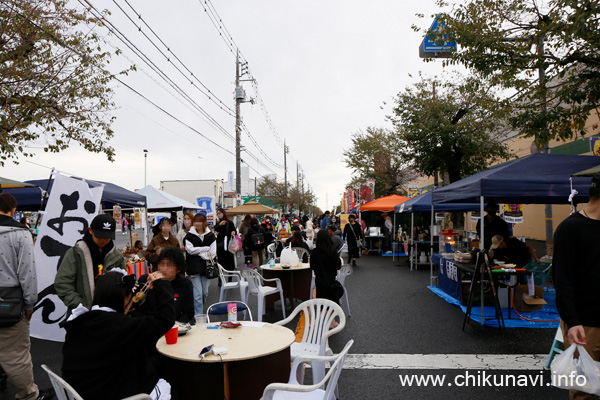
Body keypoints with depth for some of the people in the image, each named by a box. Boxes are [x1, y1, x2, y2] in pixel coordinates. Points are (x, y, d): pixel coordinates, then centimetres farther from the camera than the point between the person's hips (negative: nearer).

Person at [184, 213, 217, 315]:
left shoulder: (211, 236, 3)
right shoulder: (189, 235, 0)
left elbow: (212, 254, -5)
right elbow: (190, 250, -14)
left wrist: (198, 252, -9)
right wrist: (206, 248, -12)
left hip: (206, 267, 2)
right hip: (194, 267, -2)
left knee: (205, 292, 10)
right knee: (197, 293, -9)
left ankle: (199, 310, 34)